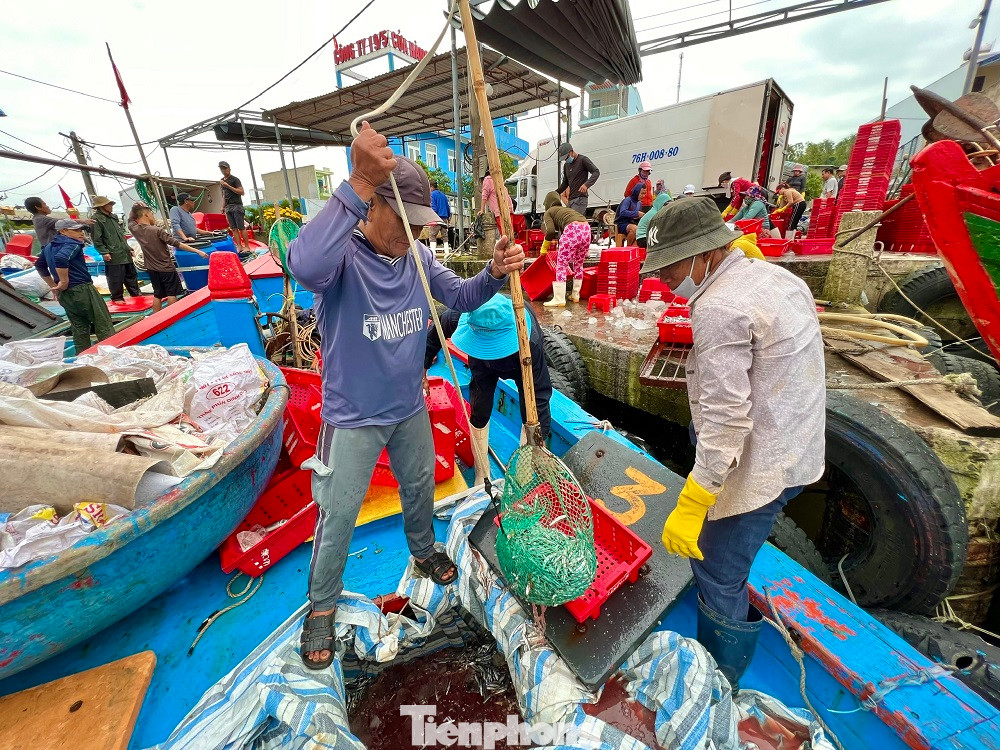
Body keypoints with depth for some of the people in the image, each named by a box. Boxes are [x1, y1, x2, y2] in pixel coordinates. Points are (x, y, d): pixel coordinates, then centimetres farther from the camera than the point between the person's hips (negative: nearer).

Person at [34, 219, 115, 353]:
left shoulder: (49, 246, 17)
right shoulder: (72, 244, -12)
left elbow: (39, 265, 29)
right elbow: (61, 258, -31)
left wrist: (53, 285, 30)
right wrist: (64, 282, -20)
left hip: (64, 294, 9)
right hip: (82, 290, -9)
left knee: (79, 330, 13)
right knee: (104, 328, -4)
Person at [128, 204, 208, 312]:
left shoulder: (134, 229, 1)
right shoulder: (158, 231, -17)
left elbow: (131, 219, 24)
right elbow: (177, 244, -21)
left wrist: (135, 208, 13)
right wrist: (197, 251, -21)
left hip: (151, 269, 6)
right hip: (166, 268, -6)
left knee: (157, 295, 13)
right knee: (171, 294, 2)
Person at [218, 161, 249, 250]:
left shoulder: (235, 179, 0)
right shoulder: (222, 181, 20)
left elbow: (242, 192, -10)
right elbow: (224, 194, 25)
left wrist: (228, 186, -15)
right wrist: (223, 206, 18)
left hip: (237, 205, -6)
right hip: (228, 207, 6)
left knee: (241, 227, -10)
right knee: (234, 229, -1)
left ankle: (247, 246, -8)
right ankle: (239, 246, -2)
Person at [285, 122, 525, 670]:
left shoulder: (417, 255, -3)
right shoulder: (342, 253, -22)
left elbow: (459, 297, 1)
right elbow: (305, 265, -45)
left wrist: (494, 273, -19)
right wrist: (359, 184, -47)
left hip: (410, 409, 6)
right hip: (353, 417, -5)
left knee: (420, 488, 26)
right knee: (338, 517, 12)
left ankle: (423, 551, 57)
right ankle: (322, 604, 40)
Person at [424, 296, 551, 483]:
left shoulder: (529, 340, -45)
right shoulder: (456, 318, -38)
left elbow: (540, 391, -37)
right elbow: (432, 338, -13)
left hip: (522, 361, -2)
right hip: (481, 360, 2)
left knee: (531, 417, -9)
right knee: (479, 415, 0)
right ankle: (481, 477, 18)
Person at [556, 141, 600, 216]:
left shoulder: (583, 160, -1)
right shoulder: (566, 165, 20)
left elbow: (596, 172, -9)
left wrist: (586, 184, -26)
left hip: (580, 199, -7)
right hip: (570, 199, 7)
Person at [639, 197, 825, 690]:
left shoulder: (719, 308, -23)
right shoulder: (777, 276, 8)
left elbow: (726, 419, -27)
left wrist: (689, 507, -23)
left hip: (758, 467, -10)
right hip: (797, 450, 10)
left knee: (718, 582, 7)